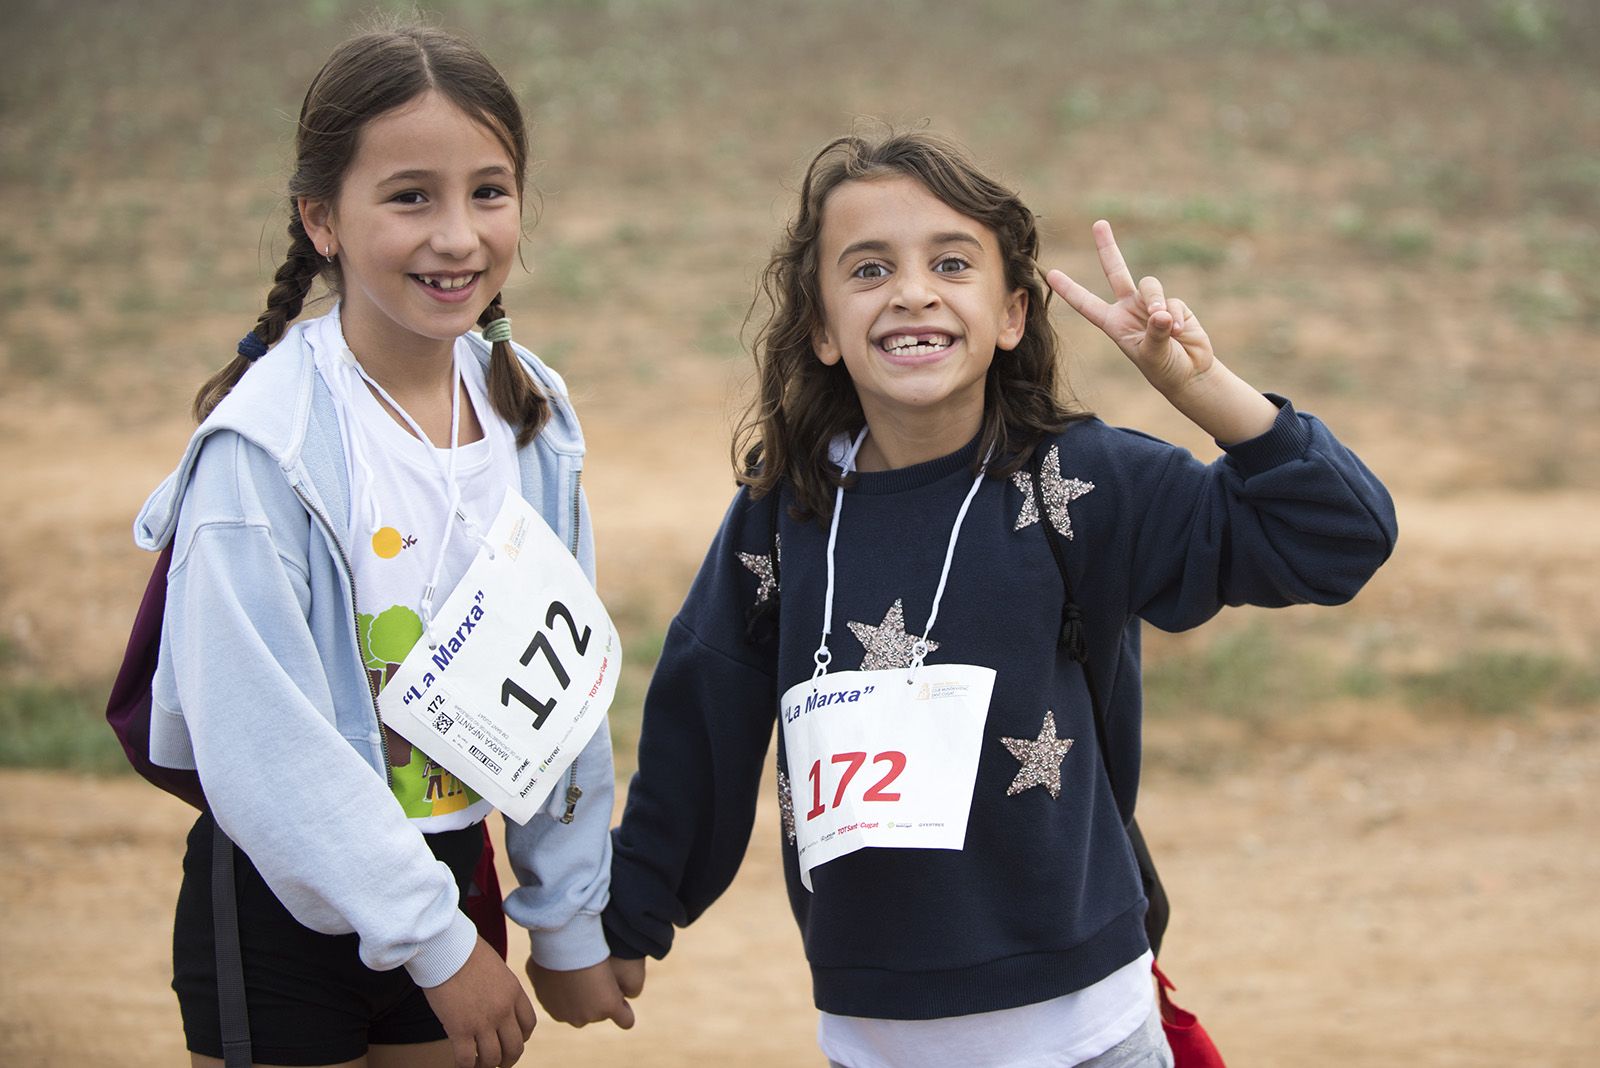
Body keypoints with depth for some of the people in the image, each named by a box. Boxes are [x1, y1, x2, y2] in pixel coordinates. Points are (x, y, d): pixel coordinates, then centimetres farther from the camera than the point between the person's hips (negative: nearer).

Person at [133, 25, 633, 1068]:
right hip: (289, 900, -5)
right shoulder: (265, 444, -19)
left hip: (449, 866, 5)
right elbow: (261, 743, -21)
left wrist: (570, 922, 8)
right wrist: (435, 941, -17)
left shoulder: (530, 417, 0)